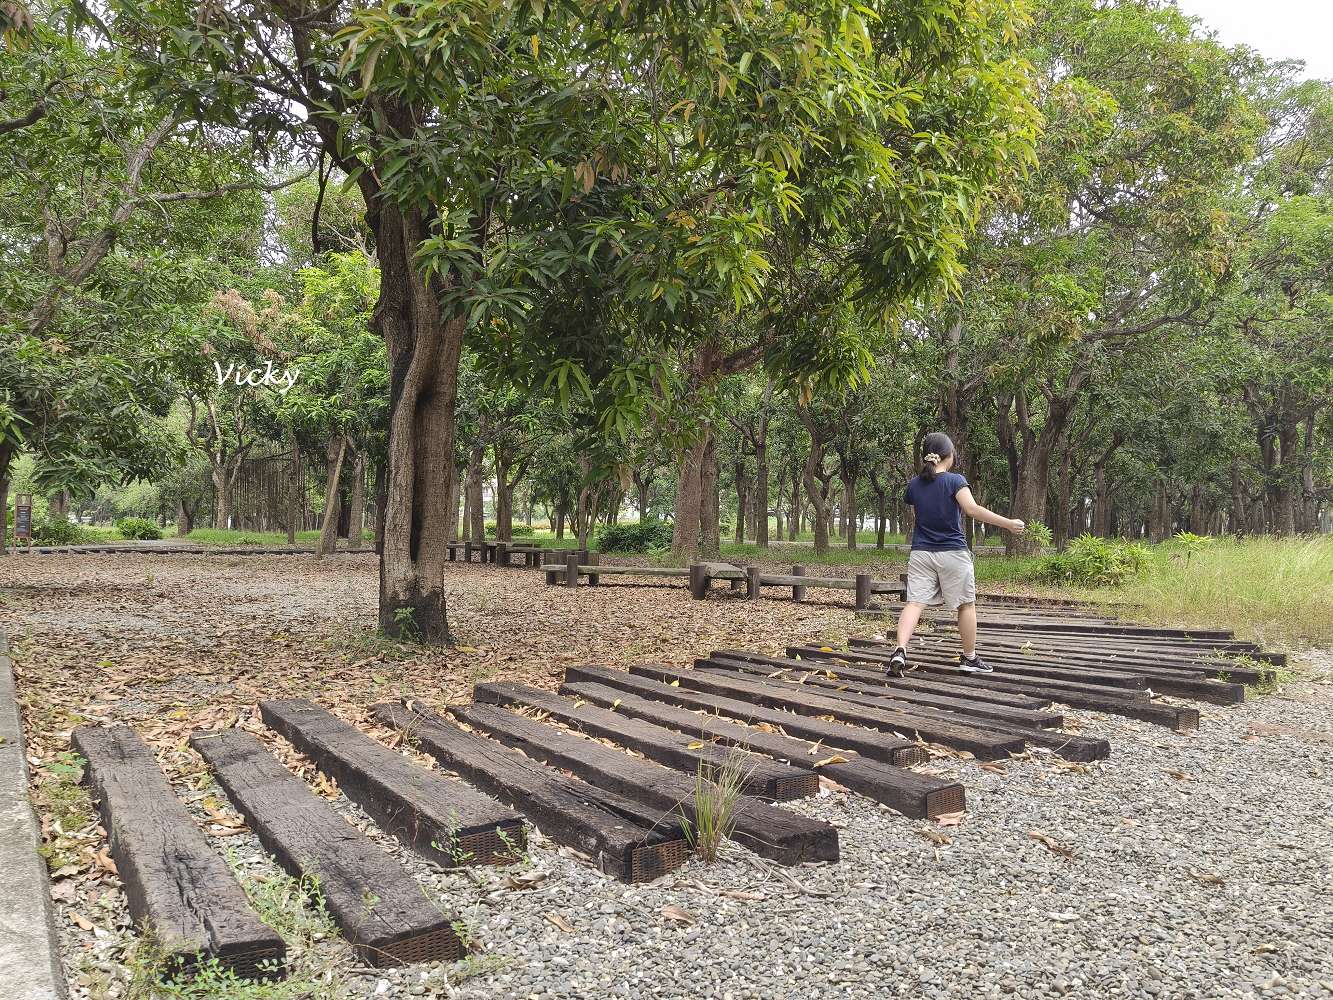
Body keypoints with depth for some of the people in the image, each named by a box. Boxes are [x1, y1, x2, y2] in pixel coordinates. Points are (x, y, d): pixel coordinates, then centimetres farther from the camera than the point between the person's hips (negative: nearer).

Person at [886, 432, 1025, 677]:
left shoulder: (915, 484, 6)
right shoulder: (955, 481, -9)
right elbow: (972, 509, -22)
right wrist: (1008, 523, -22)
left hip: (920, 553, 4)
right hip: (952, 554, -3)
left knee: (915, 602, -4)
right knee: (966, 605, 12)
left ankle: (900, 650, -25)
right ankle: (970, 659, 21)